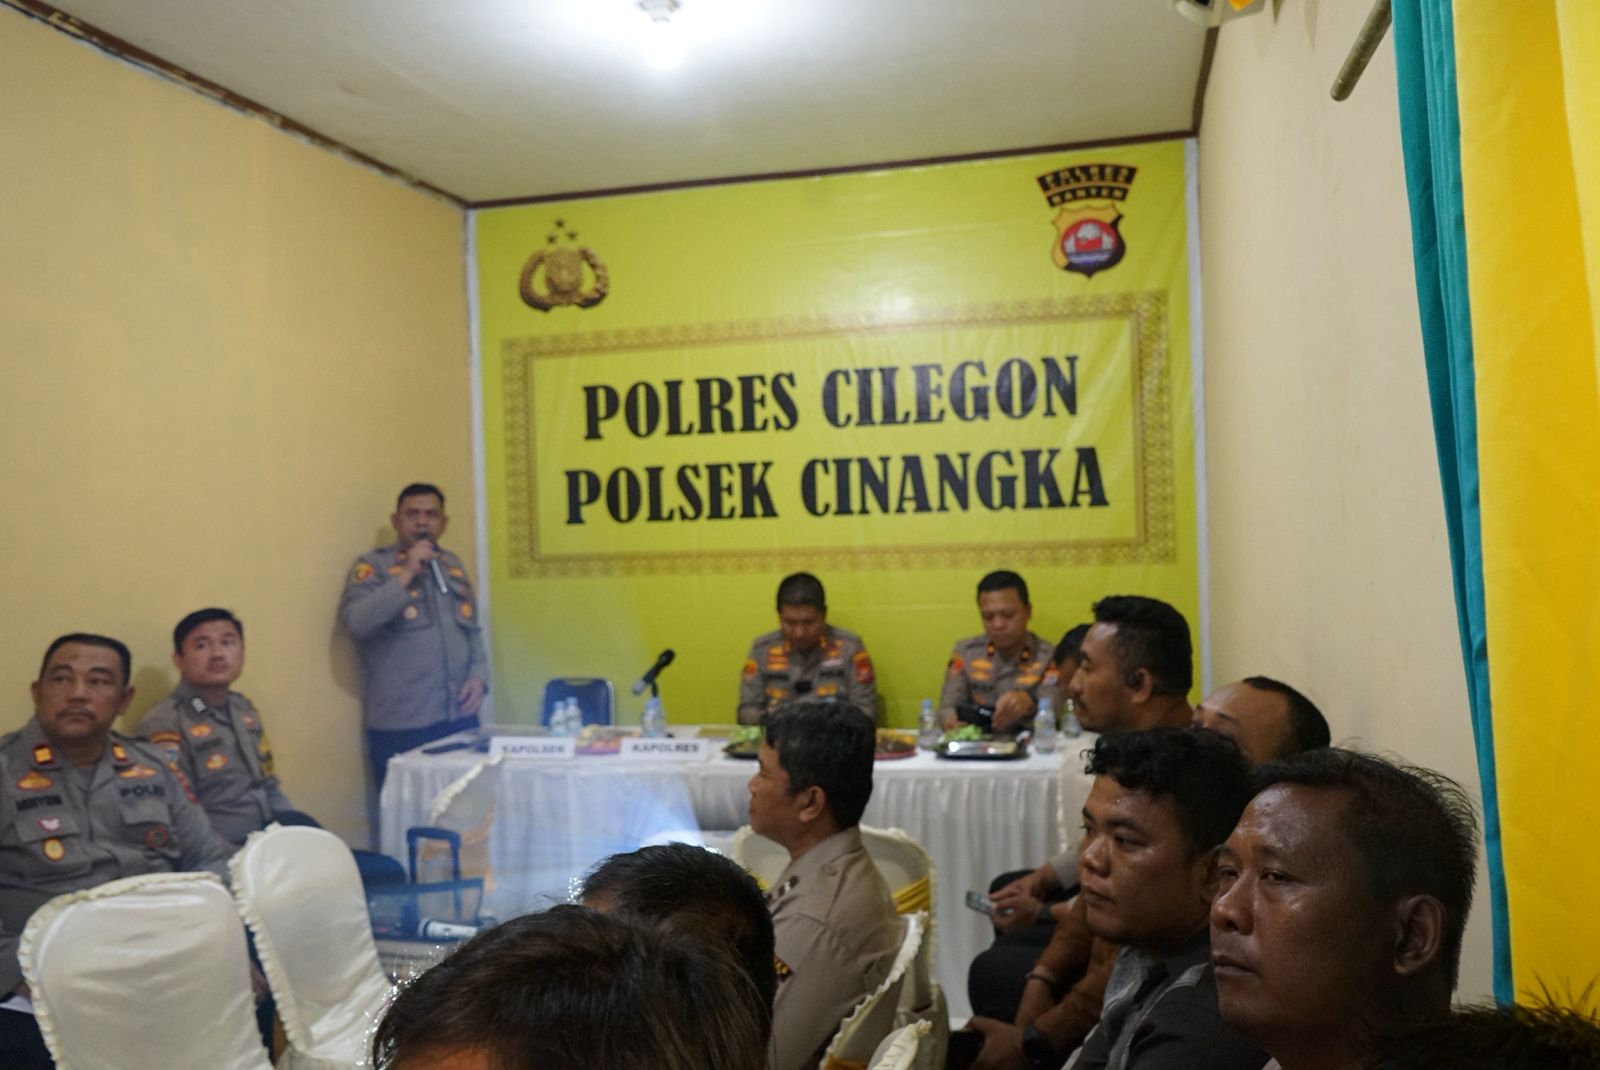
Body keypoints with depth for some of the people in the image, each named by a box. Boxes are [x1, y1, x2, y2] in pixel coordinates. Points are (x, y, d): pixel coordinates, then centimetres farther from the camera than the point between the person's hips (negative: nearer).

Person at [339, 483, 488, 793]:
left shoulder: (453, 565, 16)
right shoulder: (373, 565, -1)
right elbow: (356, 622, -18)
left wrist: (478, 675, 4)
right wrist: (407, 574, -18)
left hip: (460, 718, 5)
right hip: (400, 725, -5)